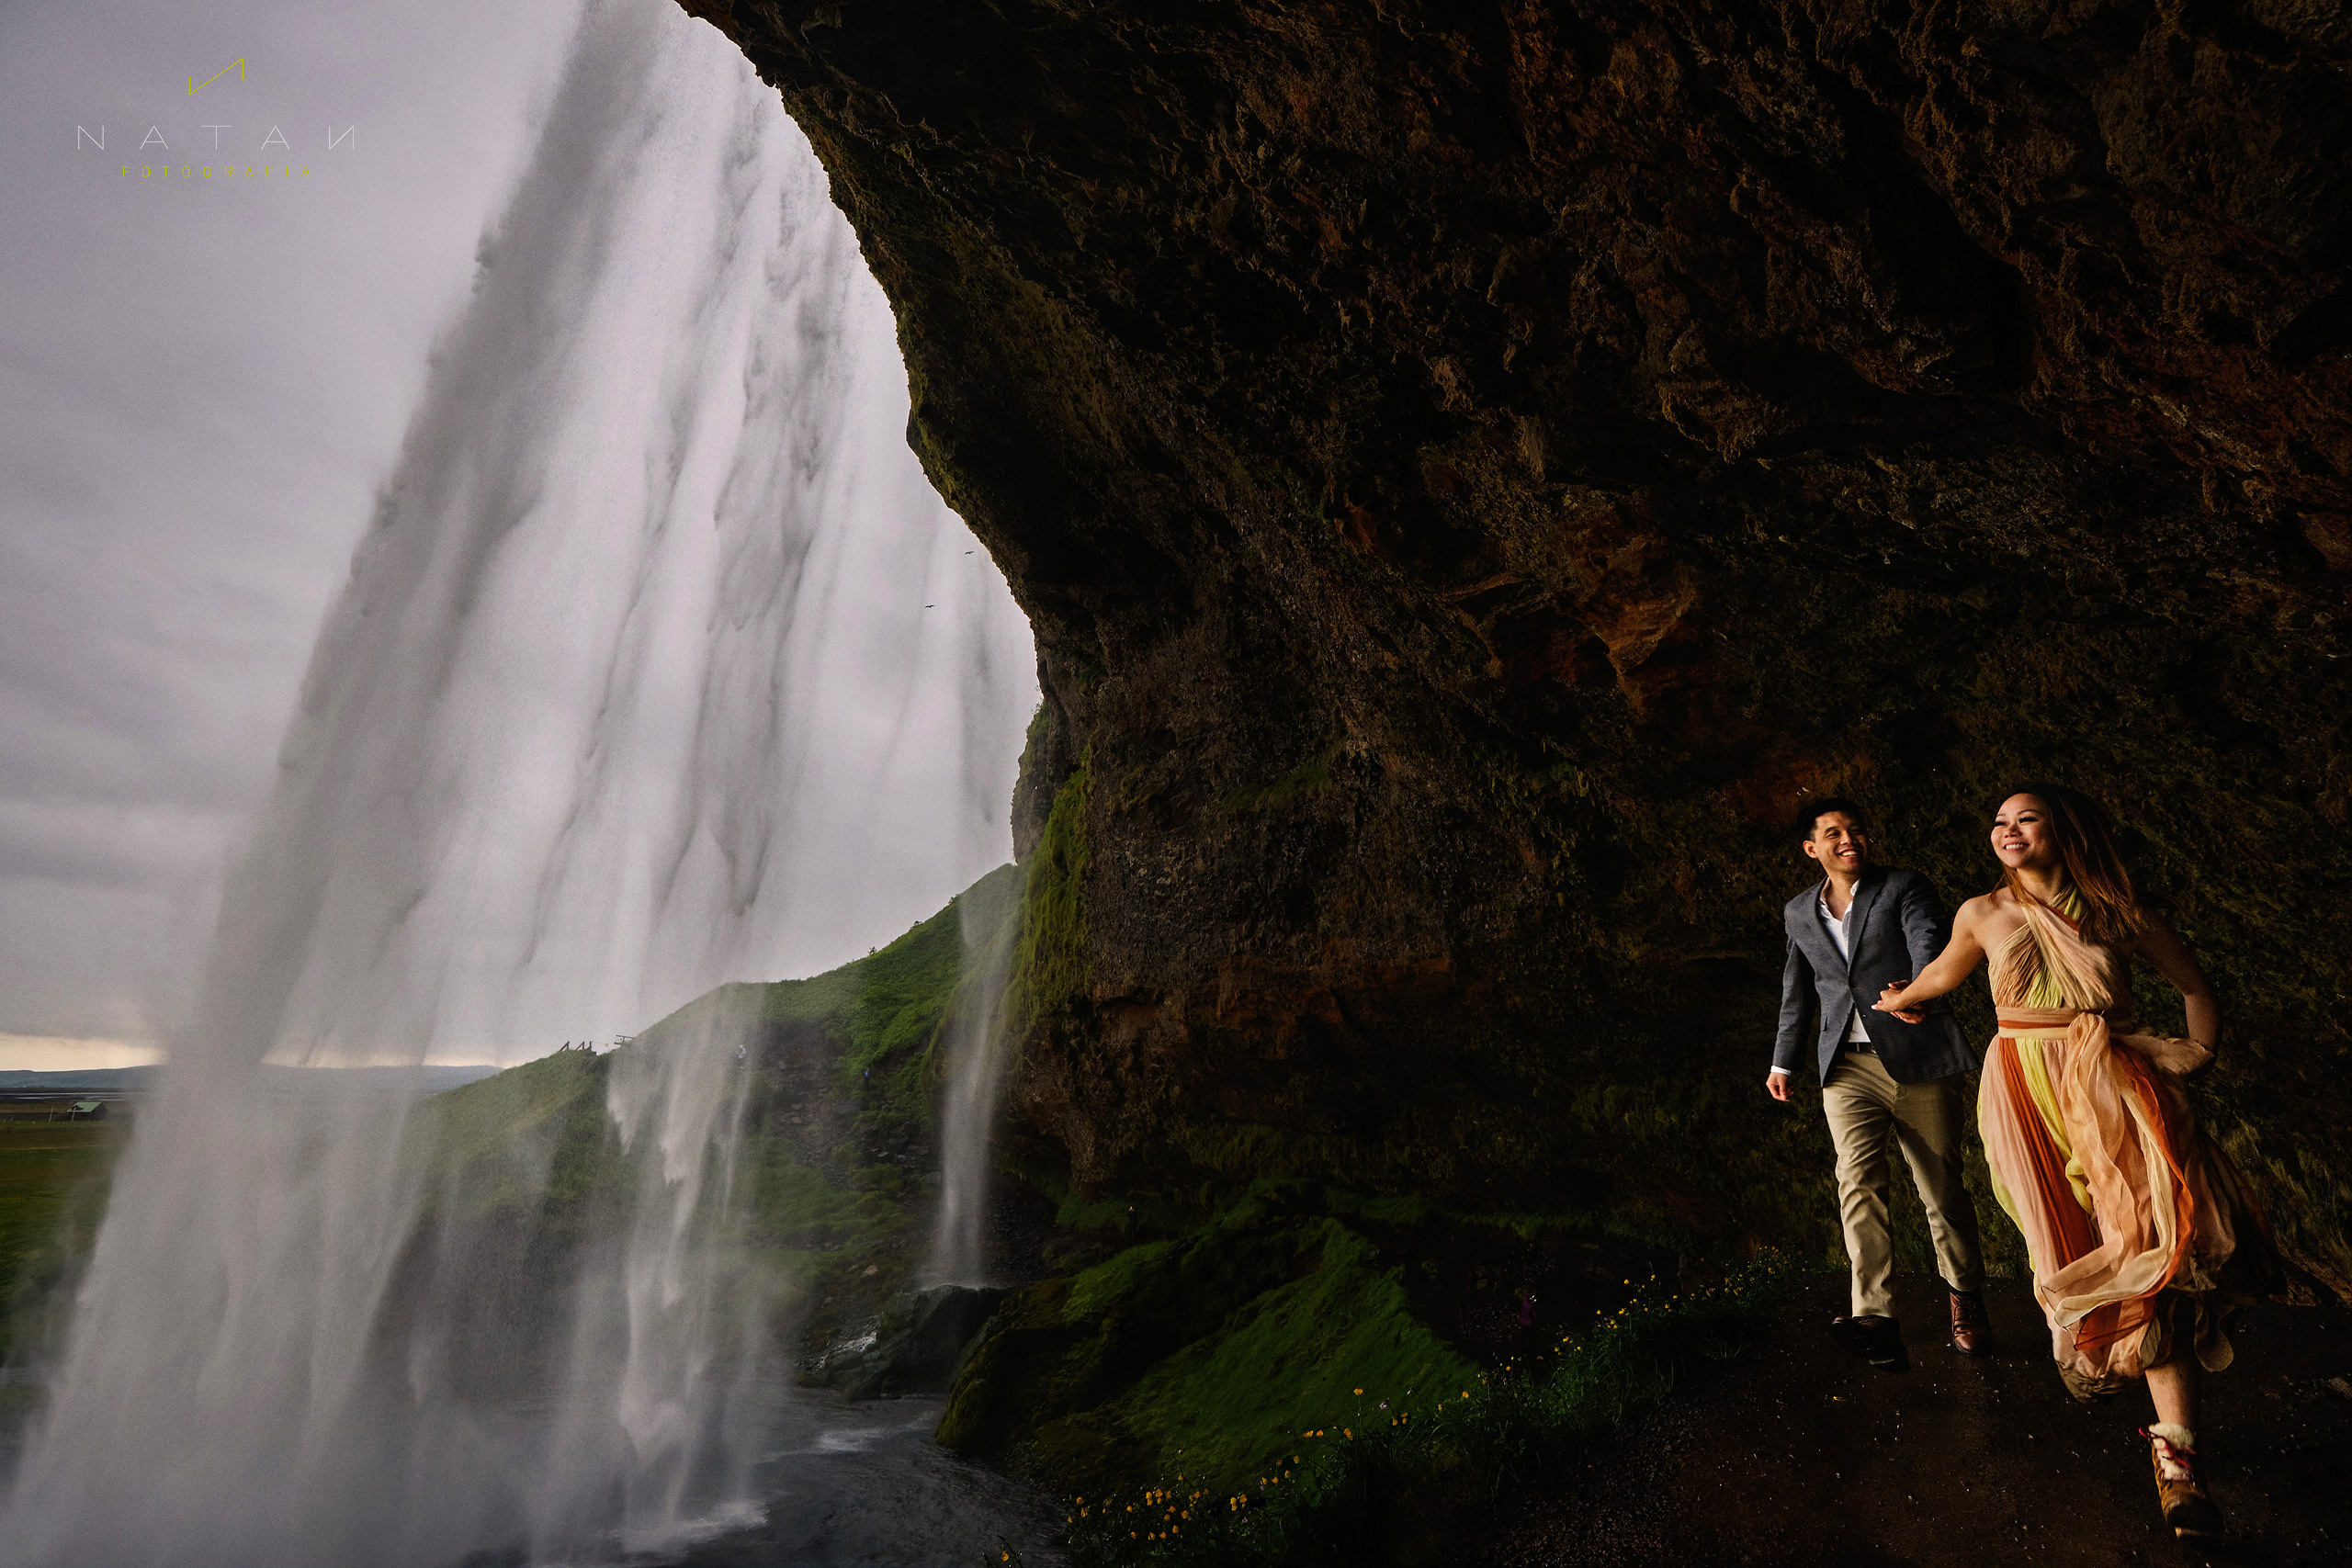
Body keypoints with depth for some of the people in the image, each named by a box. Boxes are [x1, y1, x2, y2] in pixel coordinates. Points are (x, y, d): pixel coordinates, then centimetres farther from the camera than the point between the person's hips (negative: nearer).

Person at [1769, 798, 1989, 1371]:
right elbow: (1797, 991, 22)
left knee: (1942, 1186, 7)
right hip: (1848, 1067, 3)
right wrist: (1783, 1060, 23)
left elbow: (1930, 943, -20)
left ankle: (1964, 1300, 31)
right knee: (1858, 1182, -12)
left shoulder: (1905, 888, 0)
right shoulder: (1799, 912, 12)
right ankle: (1876, 1319, -15)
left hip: (1919, 1061, -2)